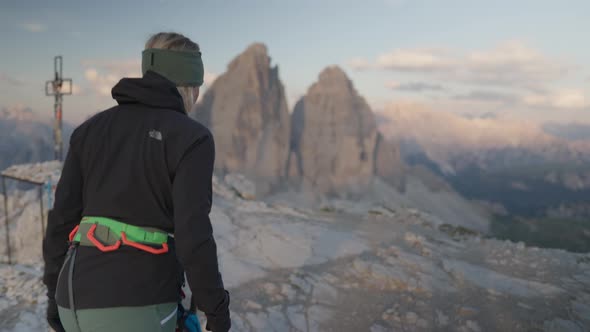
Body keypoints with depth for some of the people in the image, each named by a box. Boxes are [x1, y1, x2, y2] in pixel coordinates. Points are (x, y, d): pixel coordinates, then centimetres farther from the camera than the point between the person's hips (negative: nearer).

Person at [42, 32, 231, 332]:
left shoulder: (91, 128, 9)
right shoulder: (191, 138, -9)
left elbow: (62, 218, 7)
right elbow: (193, 235, -16)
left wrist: (56, 293, 19)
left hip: (79, 298, 6)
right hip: (138, 305, -6)